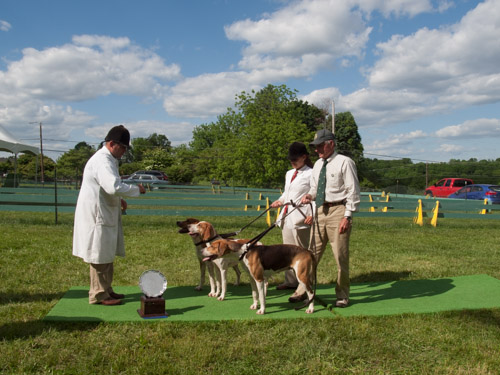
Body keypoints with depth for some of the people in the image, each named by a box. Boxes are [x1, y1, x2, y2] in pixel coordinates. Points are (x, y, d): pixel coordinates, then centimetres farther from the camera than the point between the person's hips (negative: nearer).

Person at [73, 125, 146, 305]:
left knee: (107, 255, 17)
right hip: (97, 216, -11)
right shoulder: (102, 161, -21)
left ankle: (106, 290, 28)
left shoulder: (107, 159, 14)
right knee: (99, 256, -1)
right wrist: (136, 189, -20)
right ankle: (98, 294, 10)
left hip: (105, 214, 11)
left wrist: (118, 199, 15)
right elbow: (115, 187, -34)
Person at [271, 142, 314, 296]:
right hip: (286, 217, 8)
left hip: (300, 218, -8)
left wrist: (312, 214, -19)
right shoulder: (289, 174, 17)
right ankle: (290, 281, 20)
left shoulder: (310, 174, -6)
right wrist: (280, 201, 6)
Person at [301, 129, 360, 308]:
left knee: (341, 256, 2)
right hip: (320, 210, 6)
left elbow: (353, 191, -10)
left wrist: (347, 216, -16)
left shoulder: (344, 162, -7)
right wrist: (310, 195, 0)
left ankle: (342, 295, 15)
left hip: (338, 211, -6)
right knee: (312, 253, 8)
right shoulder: (318, 164, 14)